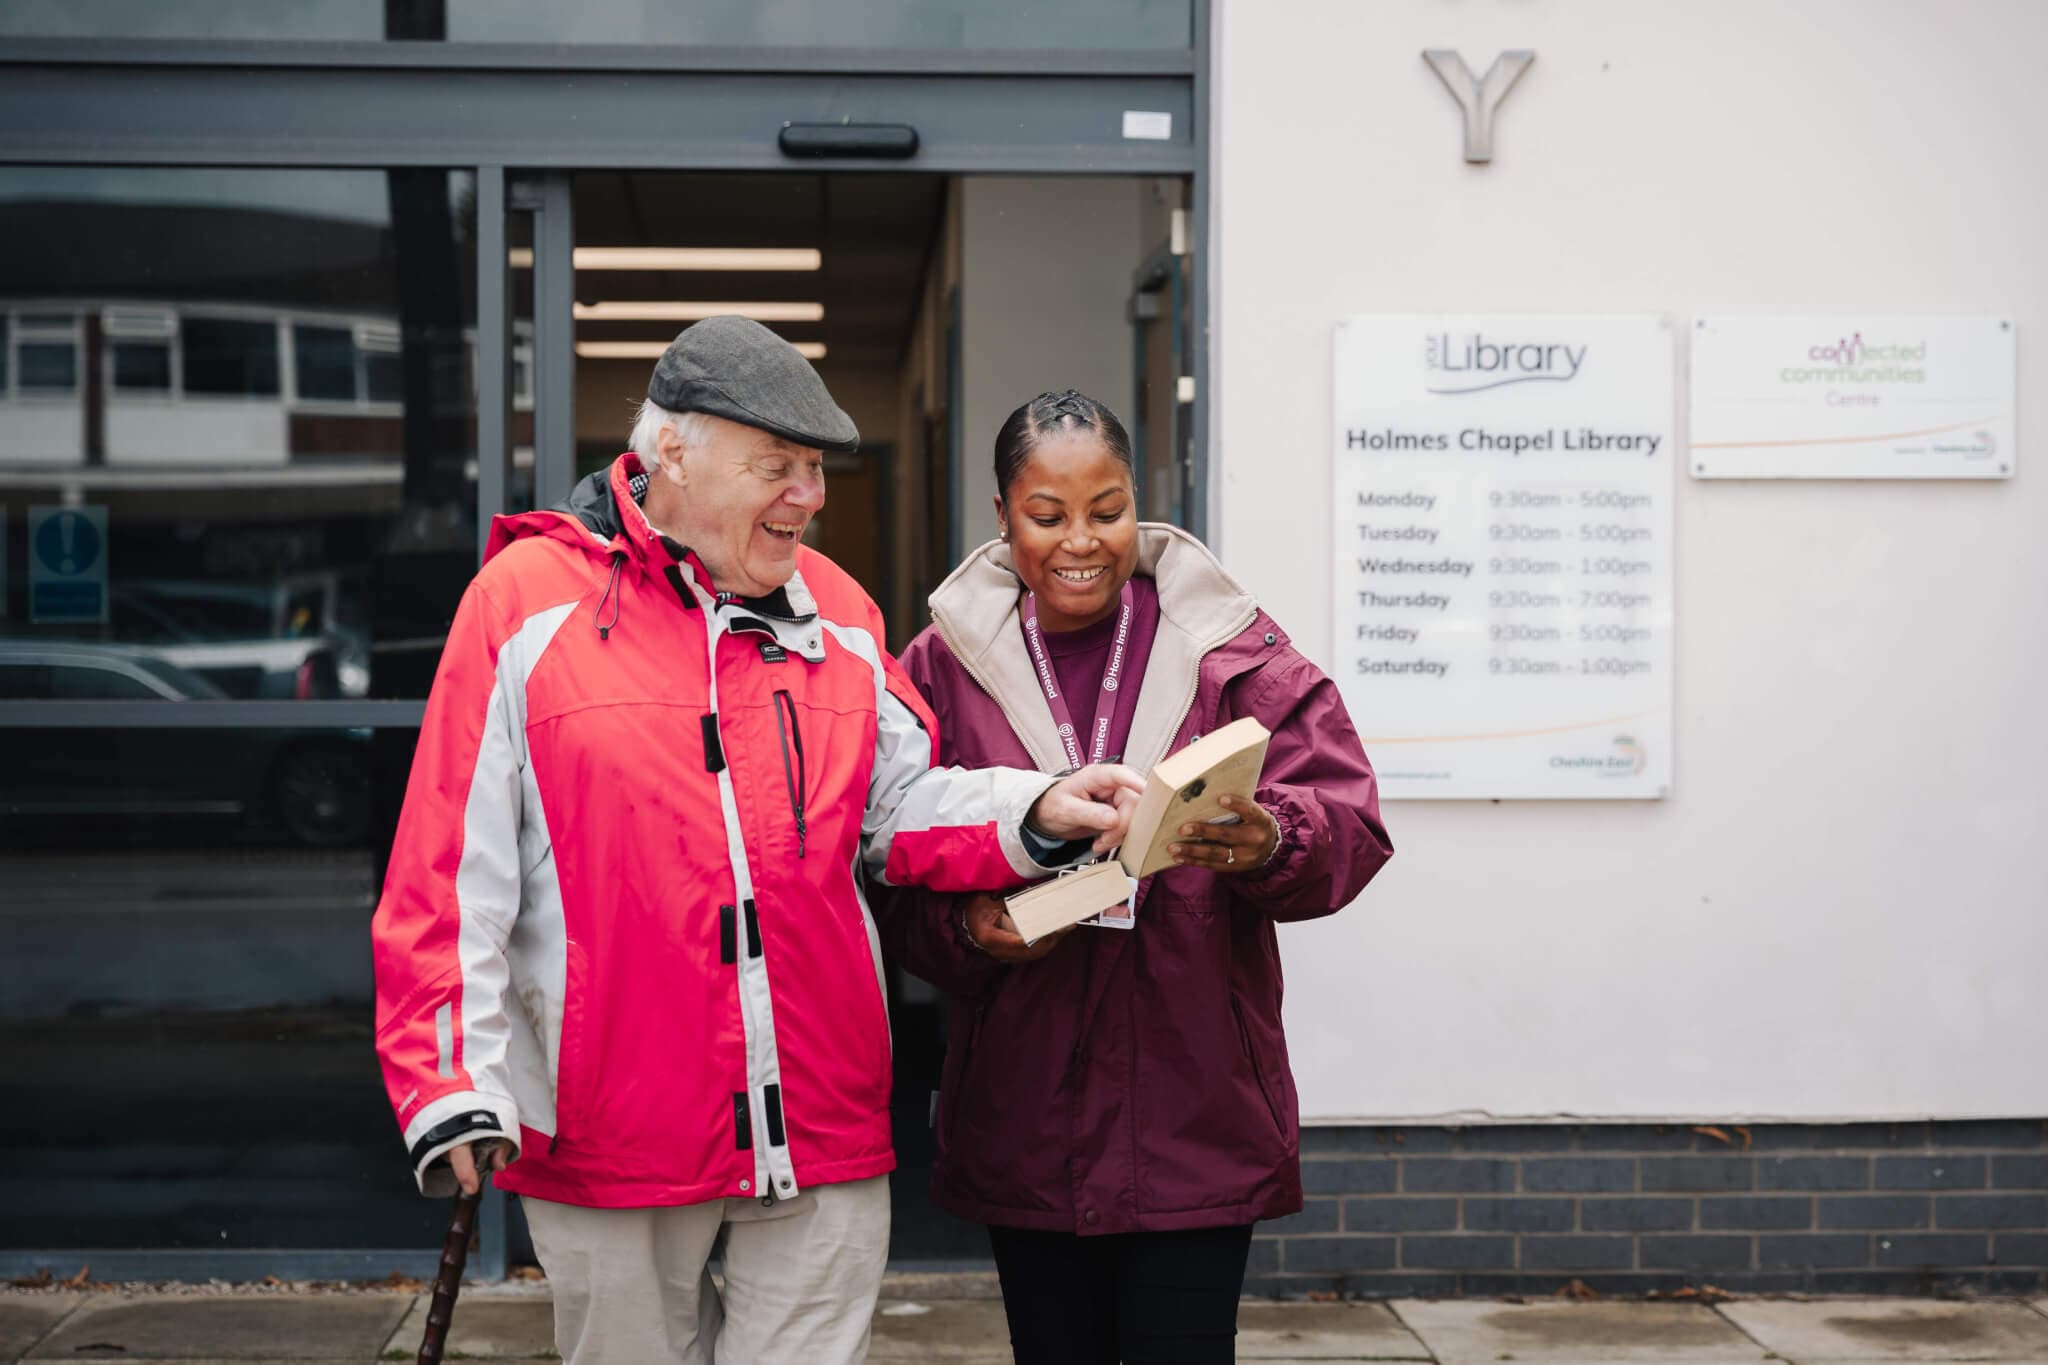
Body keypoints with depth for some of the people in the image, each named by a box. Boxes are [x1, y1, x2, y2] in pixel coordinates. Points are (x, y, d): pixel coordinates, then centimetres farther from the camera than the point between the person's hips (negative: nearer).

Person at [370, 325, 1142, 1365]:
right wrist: (454, 1087, -10)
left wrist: (1035, 816, -7)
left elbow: (902, 809, 12)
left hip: (823, 1126, 3)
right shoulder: (529, 599, -4)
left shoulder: (835, 610, 9)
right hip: (611, 1140, -3)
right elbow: (453, 869, -6)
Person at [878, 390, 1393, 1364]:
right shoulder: (947, 664, 4)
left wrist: (1270, 844, -27)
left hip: (1195, 1118, -1)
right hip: (1022, 1126, 2)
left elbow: (1349, 821, -6)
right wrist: (968, 929, -15)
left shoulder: (1230, 650, 1)